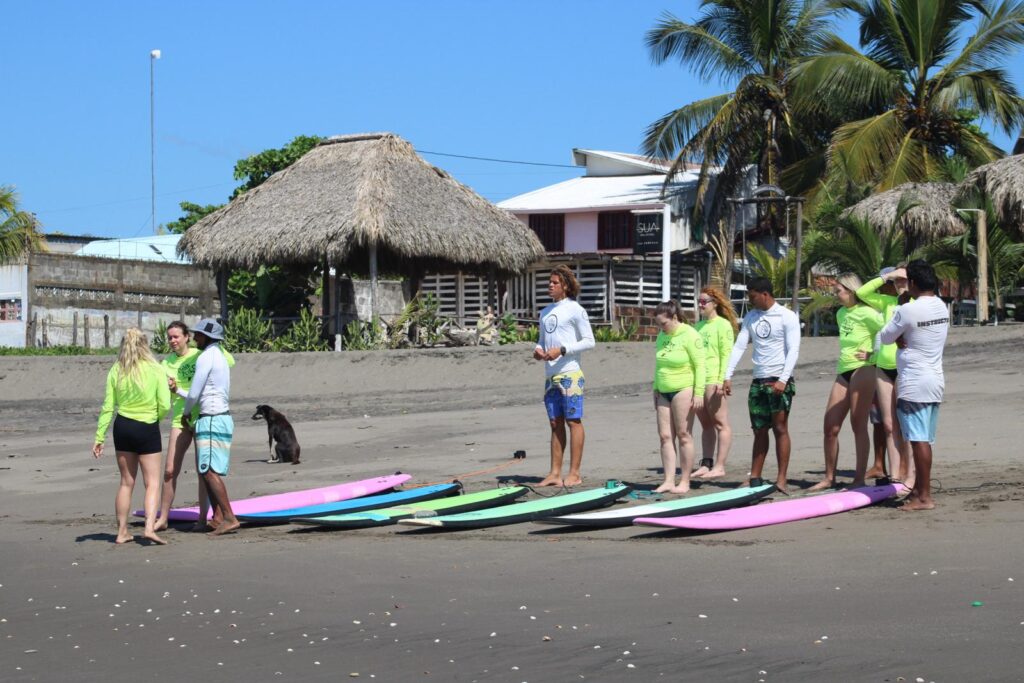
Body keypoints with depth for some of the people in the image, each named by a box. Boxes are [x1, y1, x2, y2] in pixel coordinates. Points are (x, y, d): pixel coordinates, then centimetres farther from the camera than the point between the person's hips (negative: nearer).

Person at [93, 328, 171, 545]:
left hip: (123, 427, 3)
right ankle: (150, 526, -16)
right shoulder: (155, 370, -8)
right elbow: (165, 405, -11)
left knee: (126, 482, 14)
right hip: (148, 429, -3)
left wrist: (99, 437, 1)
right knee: (152, 482, 1)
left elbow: (108, 407, -2)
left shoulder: (116, 371, -1)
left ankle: (122, 531, 16)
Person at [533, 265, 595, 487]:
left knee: (573, 421, -5)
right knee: (555, 423, 8)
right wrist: (538, 350, 2)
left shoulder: (575, 310, -4)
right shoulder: (545, 312, 17)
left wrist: (561, 350, -16)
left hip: (569, 374, -7)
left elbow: (589, 341, -7)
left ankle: (574, 474, -4)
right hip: (550, 375, 7)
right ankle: (555, 473, 10)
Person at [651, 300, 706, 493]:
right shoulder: (662, 337, 12)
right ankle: (669, 481, 4)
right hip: (664, 392, 7)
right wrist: (656, 389, 17)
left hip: (683, 390, -7)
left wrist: (699, 393, -16)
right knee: (665, 436, 2)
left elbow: (700, 366, -11)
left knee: (683, 435, -4)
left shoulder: (690, 335, -9)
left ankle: (685, 482, 1)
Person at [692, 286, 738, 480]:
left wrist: (722, 380, -18)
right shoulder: (699, 326, 18)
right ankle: (706, 464, 12)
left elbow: (727, 354, -10)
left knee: (720, 423, -5)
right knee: (706, 424, 10)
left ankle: (719, 466, -6)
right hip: (697, 380, 8)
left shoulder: (723, 325, -4)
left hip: (714, 380, -8)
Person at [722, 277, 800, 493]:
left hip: (780, 380, -6)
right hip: (758, 380, 6)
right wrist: (727, 376, 0)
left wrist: (783, 380, -21)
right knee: (759, 431, 7)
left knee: (780, 428, -7)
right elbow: (739, 347, 9)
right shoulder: (751, 317, 12)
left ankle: (781, 479, -6)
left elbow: (793, 350, -12)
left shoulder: (787, 317, -6)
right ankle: (755, 478, 9)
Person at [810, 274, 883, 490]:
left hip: (862, 371, -8)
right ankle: (829, 478, 14)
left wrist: (872, 354, -13)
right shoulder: (841, 313, 16)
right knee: (830, 427, 6)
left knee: (858, 426, -6)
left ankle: (860, 479, 0)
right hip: (843, 372, 8)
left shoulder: (866, 313, -9)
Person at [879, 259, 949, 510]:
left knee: (919, 440, -6)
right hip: (936, 381, 8)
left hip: (913, 383, -8)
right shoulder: (941, 307, 8)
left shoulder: (908, 310, -16)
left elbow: (885, 337, -4)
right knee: (925, 440, 14)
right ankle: (918, 489, 22)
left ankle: (924, 497, -6)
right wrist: (904, 337, 1)